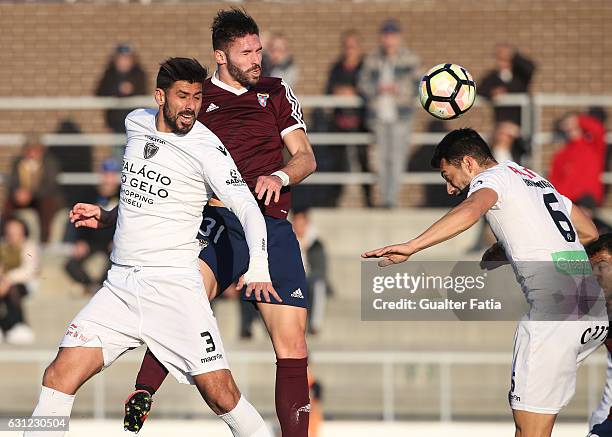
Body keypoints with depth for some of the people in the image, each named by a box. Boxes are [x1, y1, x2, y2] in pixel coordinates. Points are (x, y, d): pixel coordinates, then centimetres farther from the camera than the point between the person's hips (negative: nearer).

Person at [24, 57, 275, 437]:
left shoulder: (206, 149, -8)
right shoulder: (136, 124, 10)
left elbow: (249, 209, -13)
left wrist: (258, 268, -28)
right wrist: (106, 217, 14)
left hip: (174, 284, -5)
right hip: (120, 284, 5)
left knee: (221, 395, -13)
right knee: (59, 377, -6)